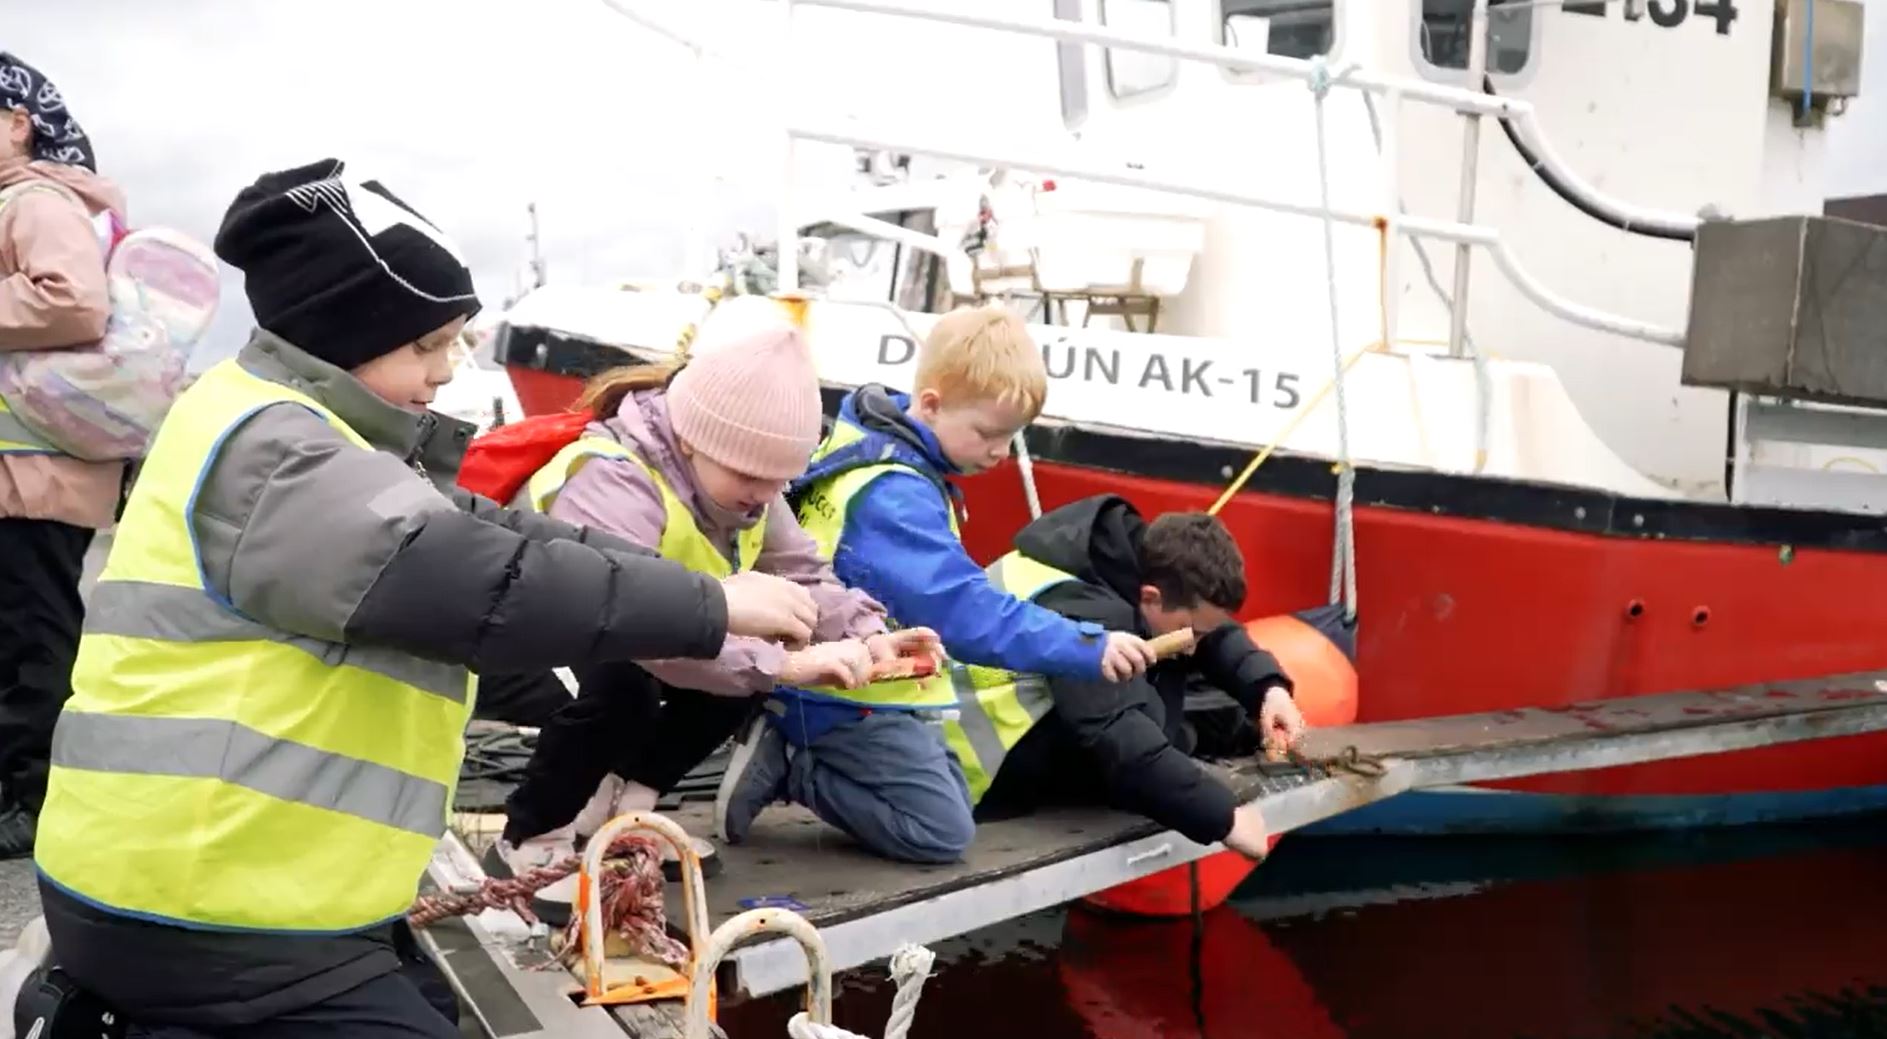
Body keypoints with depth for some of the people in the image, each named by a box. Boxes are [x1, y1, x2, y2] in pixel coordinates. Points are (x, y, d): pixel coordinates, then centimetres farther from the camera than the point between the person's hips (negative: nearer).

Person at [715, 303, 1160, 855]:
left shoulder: (874, 442, 2)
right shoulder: (893, 495, -30)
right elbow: (962, 610, -38)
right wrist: (1087, 647, -40)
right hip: (841, 697, -10)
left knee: (952, 798, 17)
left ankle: (790, 750, 12)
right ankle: (791, 769, -1)